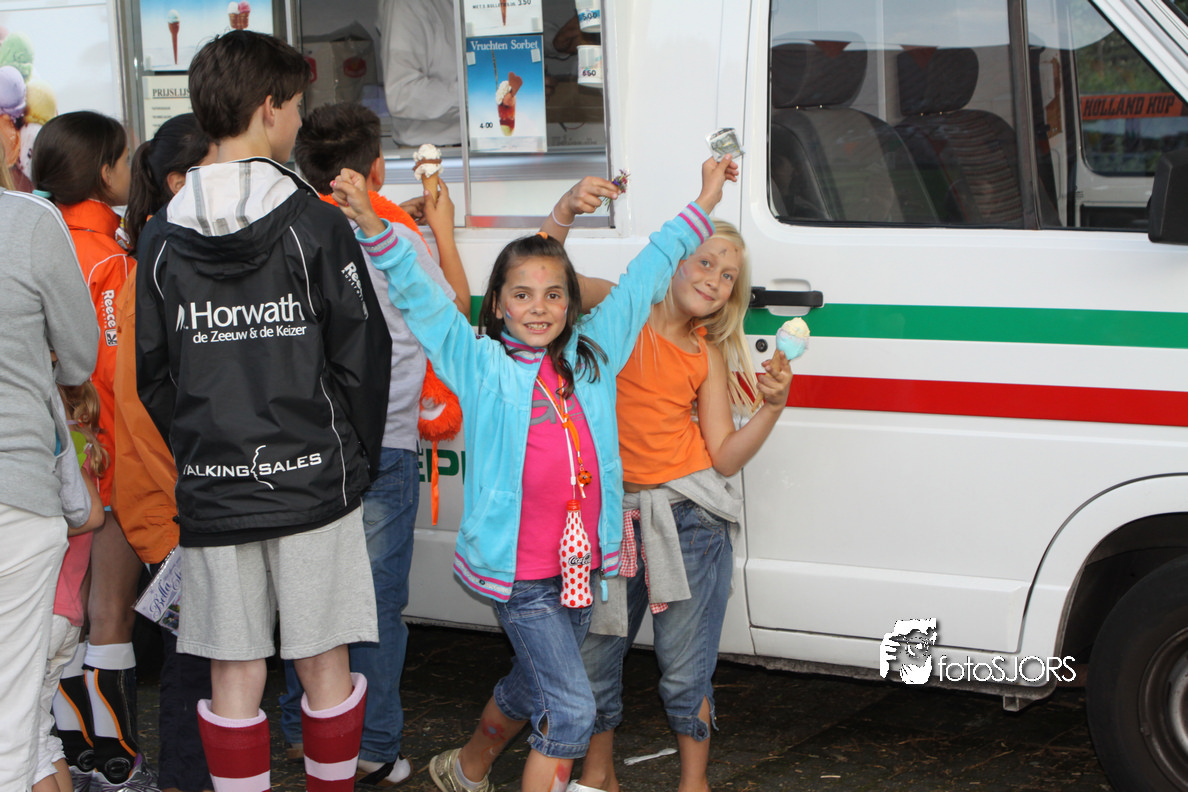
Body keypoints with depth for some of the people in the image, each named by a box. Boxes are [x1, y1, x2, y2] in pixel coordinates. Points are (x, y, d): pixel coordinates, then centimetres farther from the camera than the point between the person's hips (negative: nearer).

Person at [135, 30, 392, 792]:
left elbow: (153, 376, 6)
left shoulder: (164, 238, 2)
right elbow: (362, 355, -6)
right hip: (312, 481, -2)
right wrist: (357, 459, 7)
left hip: (211, 491, 2)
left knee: (234, 677, 8)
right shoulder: (315, 224, -8)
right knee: (325, 665, 9)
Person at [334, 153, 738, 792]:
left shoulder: (591, 356, 5)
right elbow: (417, 296, -13)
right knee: (570, 709, -11)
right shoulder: (482, 366, -5)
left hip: (581, 563, 6)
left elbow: (644, 278, 11)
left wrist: (702, 206, 16)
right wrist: (371, 224, -26)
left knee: (532, 687, 24)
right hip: (520, 571, -6)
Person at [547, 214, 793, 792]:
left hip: (687, 521, 0)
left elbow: (724, 458, 3)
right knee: (593, 654, 10)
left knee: (684, 670, 3)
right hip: (612, 514, 0)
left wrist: (772, 405, -9)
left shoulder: (709, 357, 8)